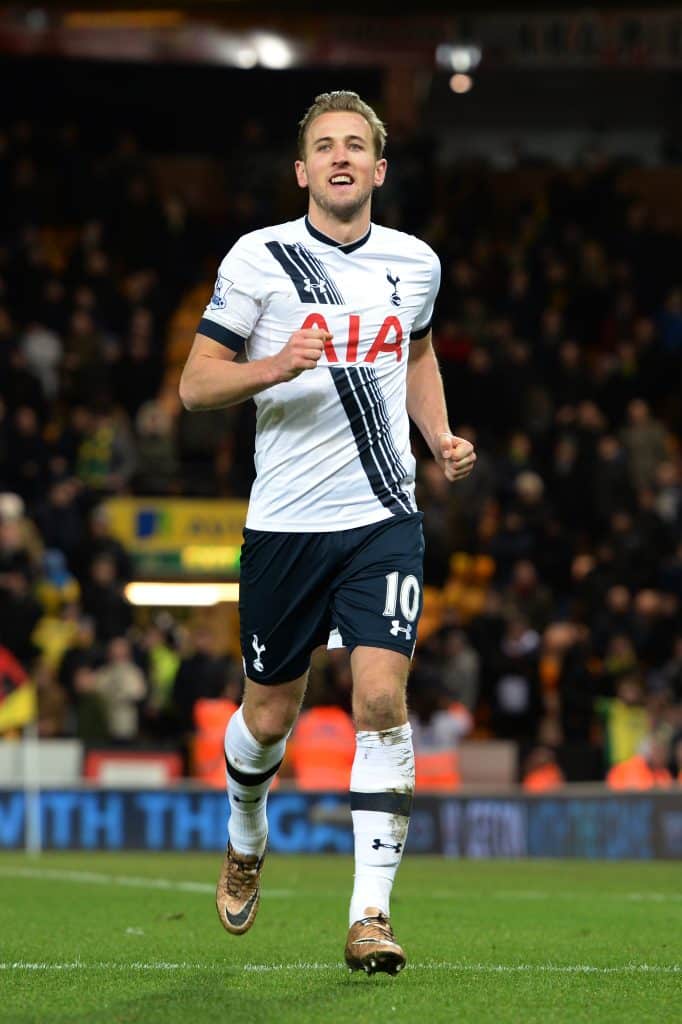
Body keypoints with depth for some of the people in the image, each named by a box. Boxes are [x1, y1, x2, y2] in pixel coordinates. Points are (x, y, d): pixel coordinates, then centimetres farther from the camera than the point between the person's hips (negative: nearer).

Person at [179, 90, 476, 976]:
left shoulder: (415, 263, 7)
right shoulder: (259, 258, -4)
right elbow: (195, 384, -4)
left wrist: (442, 438, 12)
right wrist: (273, 367, -23)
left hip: (384, 519, 1)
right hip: (285, 522, -1)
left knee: (382, 698, -15)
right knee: (270, 716, 9)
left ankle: (371, 914, -12)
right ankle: (246, 843, 42)